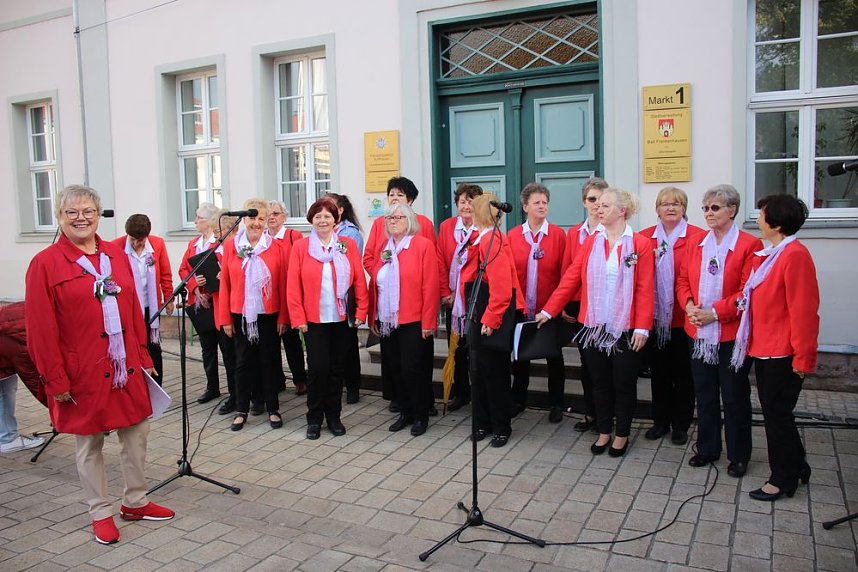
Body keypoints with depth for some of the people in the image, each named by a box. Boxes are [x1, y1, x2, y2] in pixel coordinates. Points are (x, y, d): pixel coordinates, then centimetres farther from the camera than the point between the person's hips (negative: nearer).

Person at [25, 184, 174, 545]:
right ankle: (101, 514, 26)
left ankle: (136, 502, 31)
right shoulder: (46, 264, -8)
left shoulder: (116, 255, 6)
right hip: (83, 373, -4)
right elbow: (41, 329, -9)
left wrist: (143, 357, 8)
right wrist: (56, 379, -10)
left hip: (127, 367, 5)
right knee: (89, 445, 10)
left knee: (136, 433, 13)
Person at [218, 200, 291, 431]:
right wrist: (225, 318, -1)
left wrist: (283, 317, -6)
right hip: (241, 315, 1)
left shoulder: (277, 247, -3)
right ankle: (241, 410, 23)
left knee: (270, 360, 8)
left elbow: (283, 284, -3)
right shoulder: (231, 246, 0)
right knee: (243, 362, 11)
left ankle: (273, 409, 20)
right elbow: (225, 283, 1)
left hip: (269, 315, -1)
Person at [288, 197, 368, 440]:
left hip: (342, 319, 2)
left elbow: (359, 280, 2)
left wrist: (361, 311, -4)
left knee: (337, 368, 9)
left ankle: (333, 416, 24)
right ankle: (314, 418, 16)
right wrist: (298, 317, -7)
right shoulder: (300, 247, 0)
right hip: (314, 319, -1)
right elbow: (293, 285, -3)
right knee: (317, 368, -1)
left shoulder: (348, 245, 3)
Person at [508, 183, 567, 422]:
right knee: (520, 353, 13)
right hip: (520, 308, 2)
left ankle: (556, 403, 23)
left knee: (554, 355, 10)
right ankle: (518, 400, 28)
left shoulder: (558, 234, -3)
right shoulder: (513, 236, 1)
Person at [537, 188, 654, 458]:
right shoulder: (591, 242, 5)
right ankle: (604, 432, 30)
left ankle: (622, 435, 27)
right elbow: (571, 279, 3)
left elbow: (645, 289, -9)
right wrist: (548, 311, -1)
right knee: (600, 382, 14)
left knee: (623, 383, 9)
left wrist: (642, 327, -15)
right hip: (594, 326, 3)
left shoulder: (640, 244, -5)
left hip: (626, 329, -3)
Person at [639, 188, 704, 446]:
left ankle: (681, 425, 24)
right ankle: (660, 421, 28)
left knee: (683, 373, 10)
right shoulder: (645, 237, 4)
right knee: (658, 371, 14)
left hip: (683, 318, -3)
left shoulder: (698, 237, -8)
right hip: (654, 318, 3)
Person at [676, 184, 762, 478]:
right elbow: (682, 281, 10)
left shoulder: (749, 245, -9)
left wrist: (715, 312, -19)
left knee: (735, 396, 7)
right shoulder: (695, 245, 9)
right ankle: (707, 448, 30)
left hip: (731, 334, -5)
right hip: (698, 332, 5)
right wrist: (689, 305, -9)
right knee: (704, 394, 15)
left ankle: (739, 456, 22)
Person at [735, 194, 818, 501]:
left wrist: (803, 358, -18)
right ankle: (796, 467, 34)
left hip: (782, 353, -9)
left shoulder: (795, 255, -19)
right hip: (764, 347, 9)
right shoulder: (769, 254, 11)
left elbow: (803, 310, -20)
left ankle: (783, 479, 19)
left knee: (777, 413, 3)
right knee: (774, 411, 18)